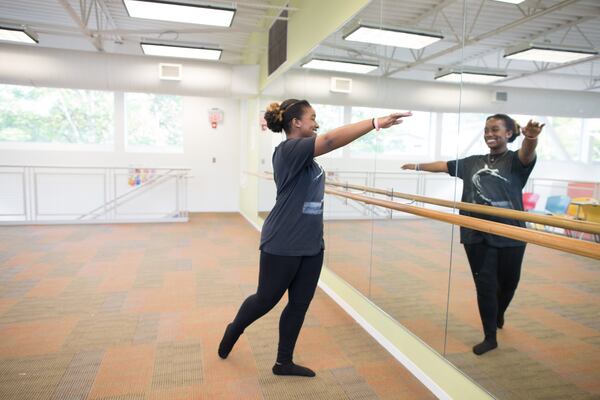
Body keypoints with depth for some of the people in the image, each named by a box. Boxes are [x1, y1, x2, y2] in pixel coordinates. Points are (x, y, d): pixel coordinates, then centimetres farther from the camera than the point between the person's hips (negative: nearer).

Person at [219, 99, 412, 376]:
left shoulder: (304, 154, 11)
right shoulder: (288, 150, -19)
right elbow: (331, 140, -30)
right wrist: (375, 123, -33)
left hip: (311, 244, 9)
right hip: (282, 245, -9)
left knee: (300, 304, 13)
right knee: (266, 300, 11)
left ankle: (284, 362, 30)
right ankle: (233, 331, 41)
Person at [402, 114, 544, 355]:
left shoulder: (516, 160, -3)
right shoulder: (473, 163, 8)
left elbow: (528, 154, -26)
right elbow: (444, 166, 19)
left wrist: (531, 137, -50)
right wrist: (417, 166, 29)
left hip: (510, 236, -2)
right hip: (477, 236, 2)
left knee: (508, 282, 16)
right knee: (485, 286, 6)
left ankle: (498, 315, 48)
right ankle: (490, 337, 21)